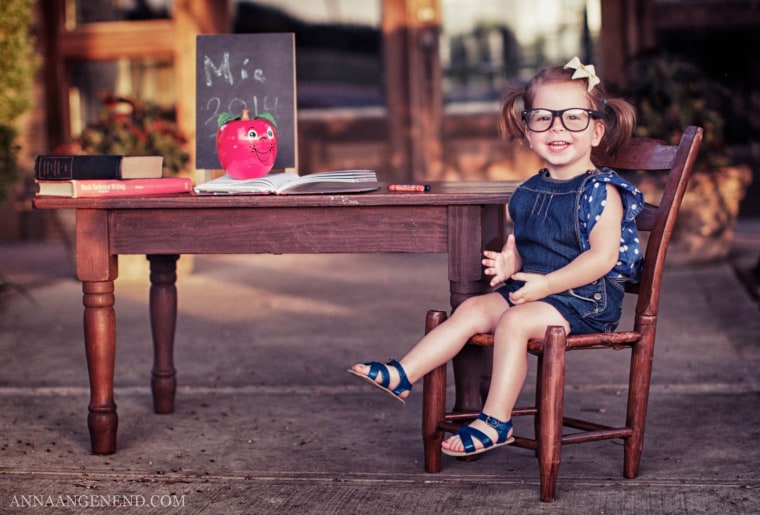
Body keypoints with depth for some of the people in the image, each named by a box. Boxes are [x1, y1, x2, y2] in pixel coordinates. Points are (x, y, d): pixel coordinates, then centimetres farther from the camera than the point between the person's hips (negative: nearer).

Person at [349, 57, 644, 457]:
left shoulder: (601, 191, -12)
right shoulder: (529, 192, 12)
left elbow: (603, 256, -21)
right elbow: (517, 244, 22)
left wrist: (546, 283, -23)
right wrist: (507, 263, -3)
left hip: (585, 298, -8)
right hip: (528, 289, 8)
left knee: (513, 321, -27)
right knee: (472, 309, -9)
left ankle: (495, 422, -20)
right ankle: (401, 376, -12)